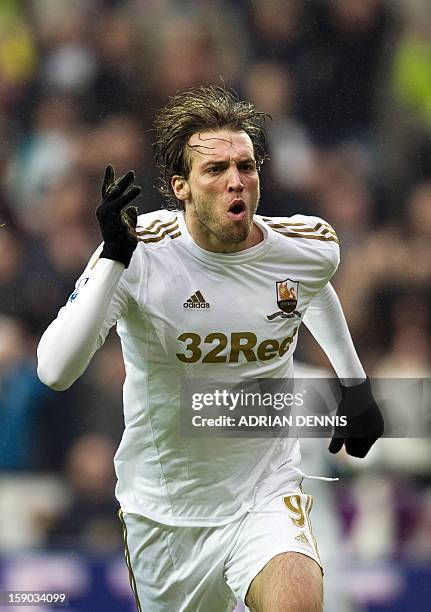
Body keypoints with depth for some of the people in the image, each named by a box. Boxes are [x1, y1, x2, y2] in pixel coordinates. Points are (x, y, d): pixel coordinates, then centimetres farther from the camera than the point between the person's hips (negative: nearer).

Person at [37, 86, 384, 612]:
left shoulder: (310, 247, -7)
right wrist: (114, 258, -35)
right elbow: (55, 371, -29)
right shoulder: (141, 253, -17)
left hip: (266, 498, 0)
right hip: (163, 508, 0)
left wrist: (354, 383, 25)